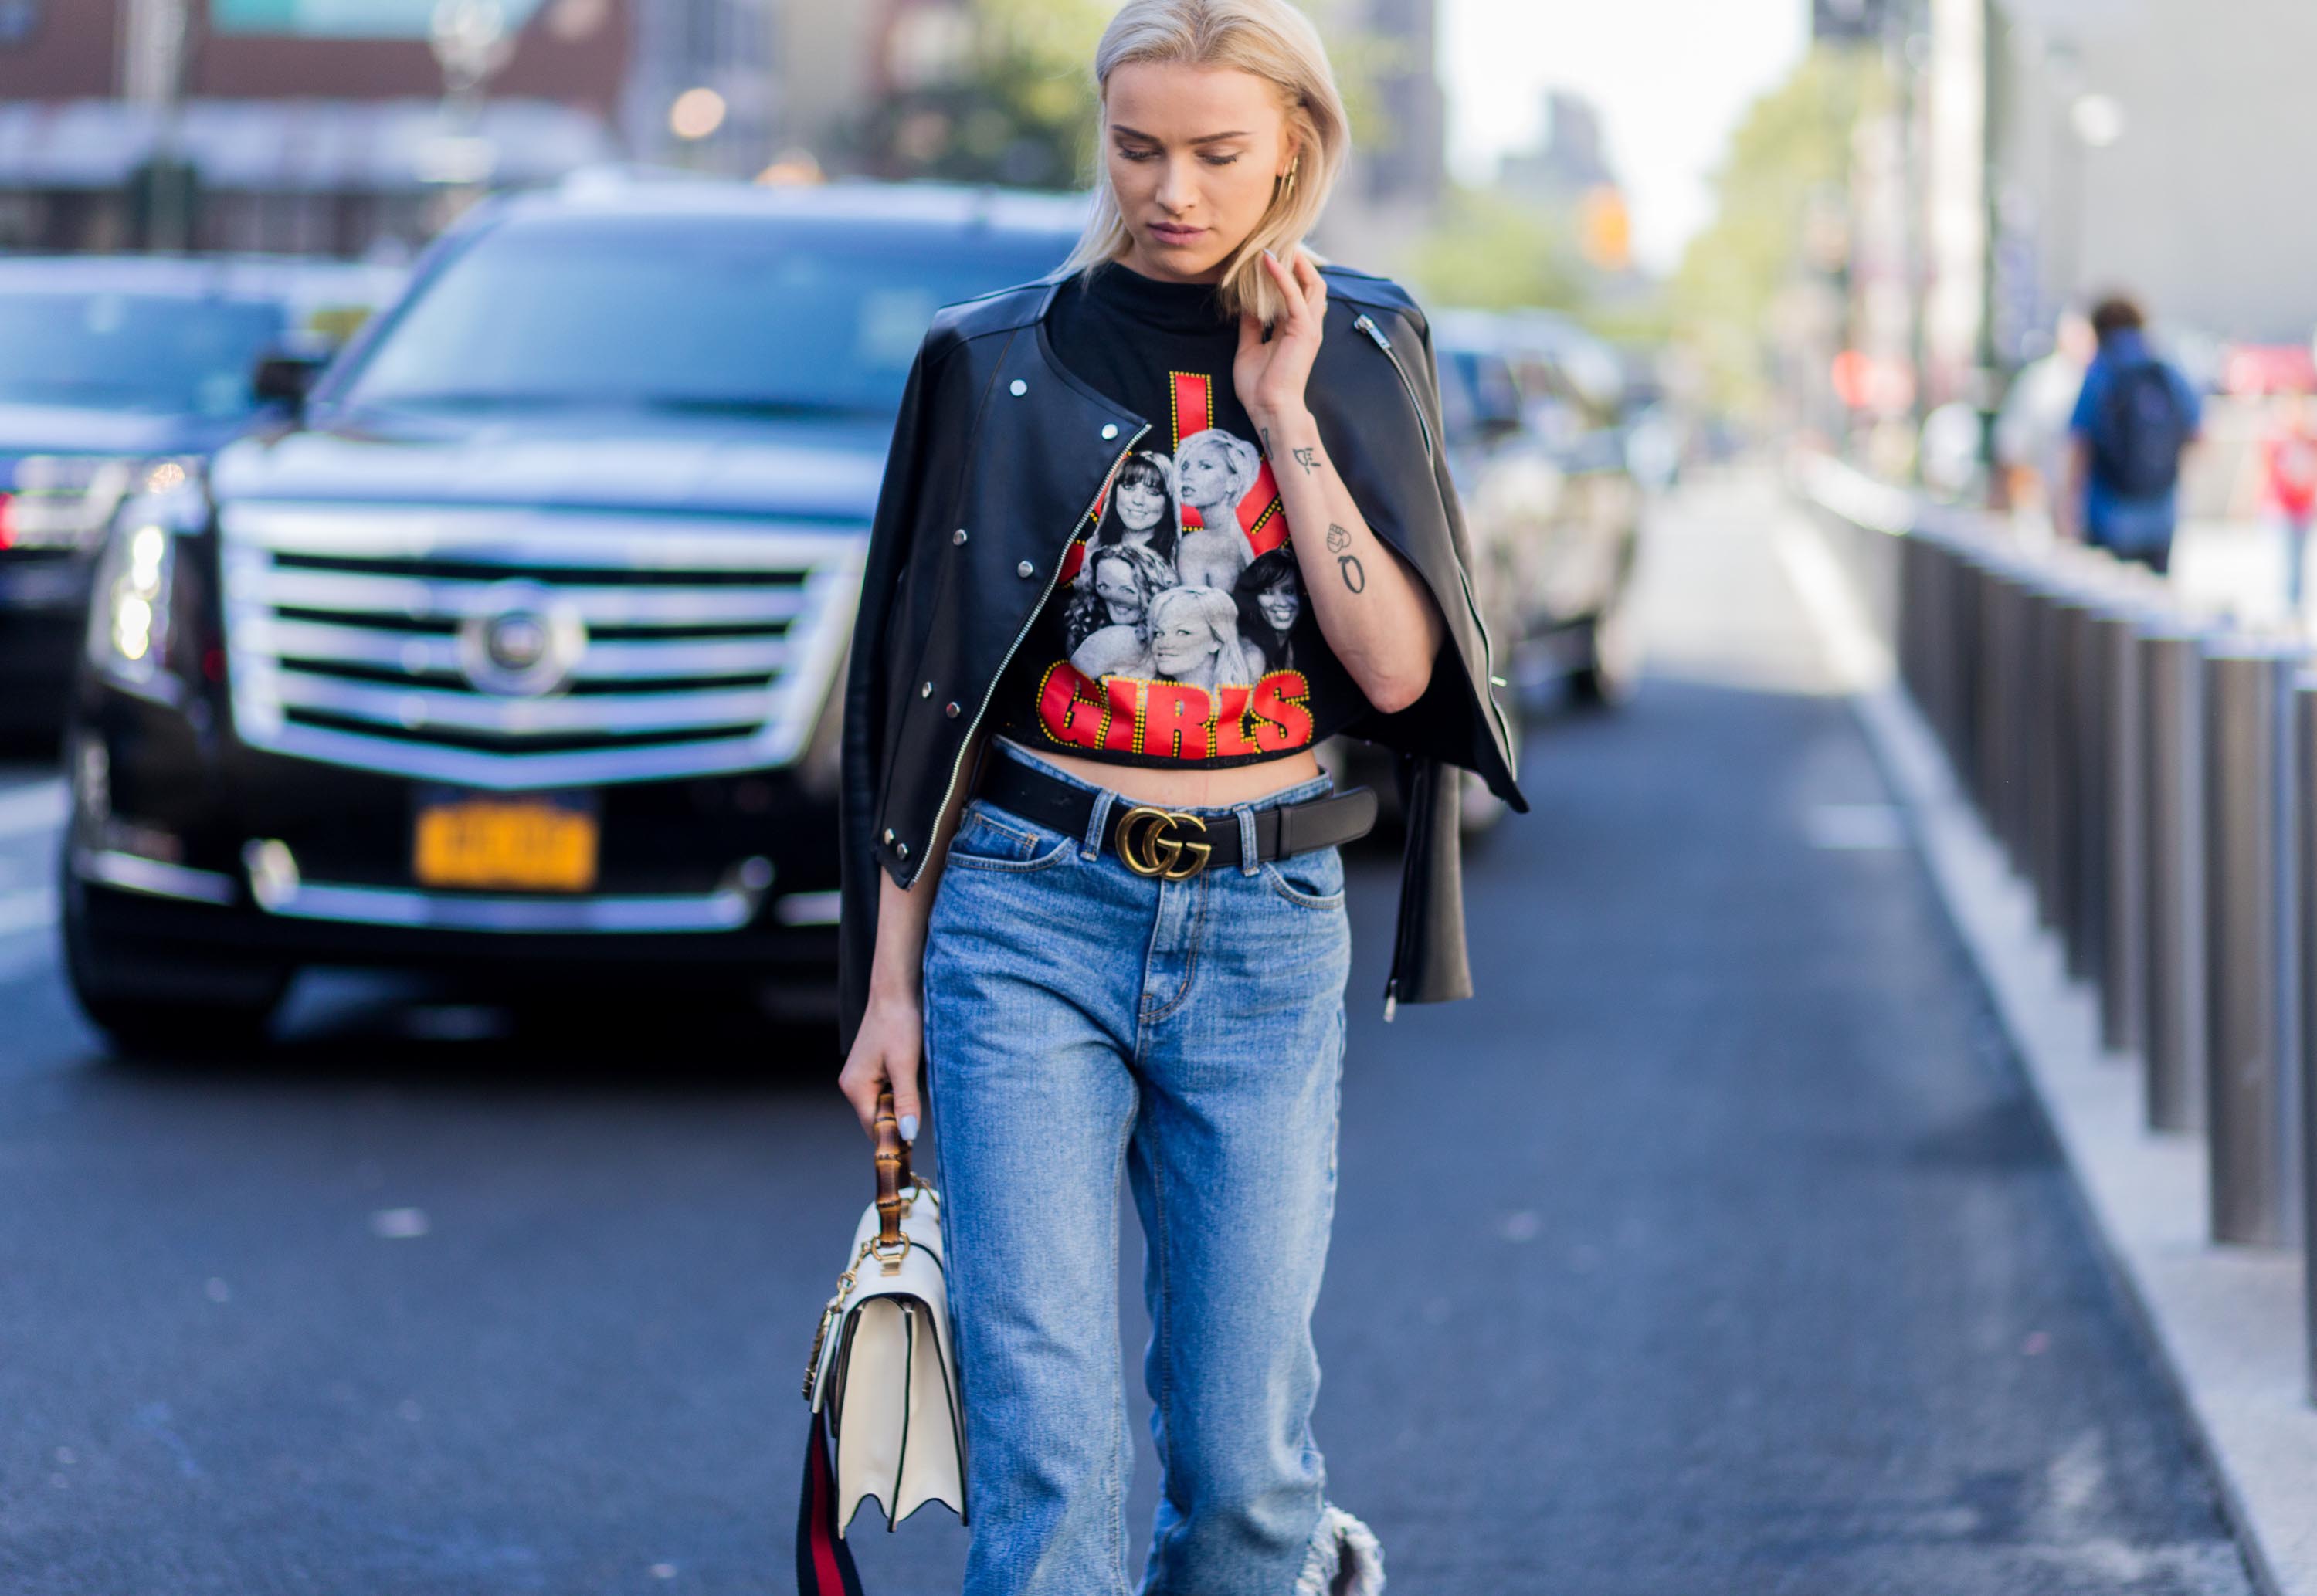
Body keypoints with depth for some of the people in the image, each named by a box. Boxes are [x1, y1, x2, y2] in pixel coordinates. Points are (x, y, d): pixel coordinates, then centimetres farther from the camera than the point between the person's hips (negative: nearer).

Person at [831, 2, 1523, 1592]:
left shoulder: (1364, 354, 8)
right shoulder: (999, 361, 5)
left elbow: (1398, 668, -5)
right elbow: (926, 691, 7)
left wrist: (1282, 414, -7)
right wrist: (890, 983, 5)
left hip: (1266, 932, 1)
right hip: (1028, 918, -1)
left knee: (1239, 1452, 3)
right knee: (1045, 1446, -10)